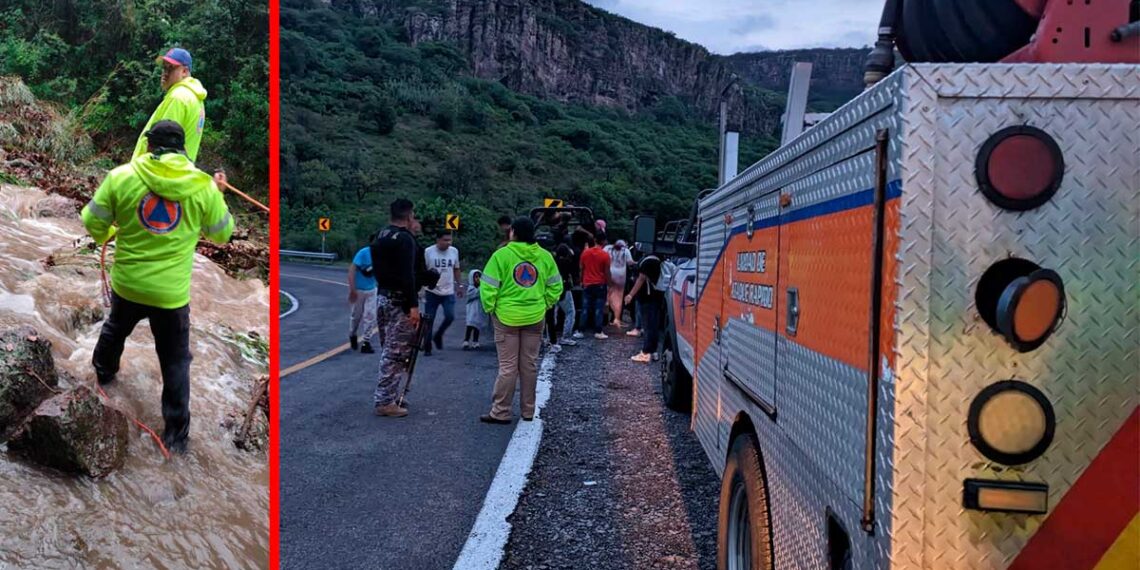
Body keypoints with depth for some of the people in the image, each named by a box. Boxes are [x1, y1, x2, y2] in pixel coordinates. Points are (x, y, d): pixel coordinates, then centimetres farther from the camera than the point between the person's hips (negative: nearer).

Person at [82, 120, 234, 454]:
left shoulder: (121, 176, -10)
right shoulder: (203, 186, -12)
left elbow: (92, 223, -1)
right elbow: (222, 233, 2)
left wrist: (107, 234, 23)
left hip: (127, 283, 3)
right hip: (172, 291, -2)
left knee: (115, 329, 34)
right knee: (175, 361, 11)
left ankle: (104, 371, 61)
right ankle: (176, 433, 15)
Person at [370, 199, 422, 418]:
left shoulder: (379, 238, 14)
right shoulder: (405, 239, -15)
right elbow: (407, 275, -22)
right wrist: (414, 305, -22)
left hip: (382, 296, 9)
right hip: (400, 301, -9)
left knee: (388, 350, 17)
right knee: (397, 353, -4)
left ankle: (385, 397, 21)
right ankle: (385, 401, -2)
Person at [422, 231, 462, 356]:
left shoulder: (454, 251, 3)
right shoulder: (428, 252, -8)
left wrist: (459, 285, 13)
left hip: (448, 291, 2)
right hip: (432, 292, -2)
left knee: (450, 316, -9)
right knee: (429, 320, 2)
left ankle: (438, 336, 19)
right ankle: (427, 348, 14)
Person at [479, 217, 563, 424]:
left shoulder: (502, 255, -10)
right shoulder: (545, 256, 2)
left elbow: (488, 286, -11)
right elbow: (555, 286, 6)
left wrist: (490, 308, 2)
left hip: (507, 317, -3)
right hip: (535, 317, 3)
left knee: (508, 366, 2)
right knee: (530, 365, 11)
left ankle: (500, 412, 5)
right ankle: (528, 411, 19)